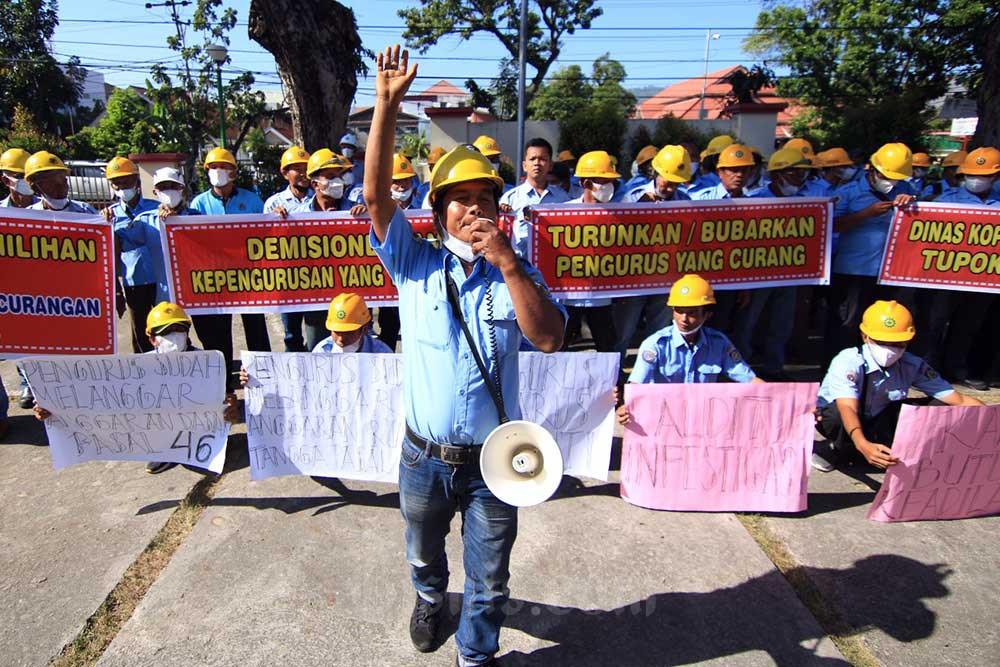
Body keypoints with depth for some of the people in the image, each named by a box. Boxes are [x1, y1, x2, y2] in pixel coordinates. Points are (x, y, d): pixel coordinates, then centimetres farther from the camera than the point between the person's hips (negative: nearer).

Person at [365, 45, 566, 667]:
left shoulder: (516, 273, -5)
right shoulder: (415, 264, -6)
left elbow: (550, 338, -19)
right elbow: (377, 194, -16)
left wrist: (507, 262, -27)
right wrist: (387, 103, -22)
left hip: (493, 461, 0)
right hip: (425, 457, 1)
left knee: (490, 579, 17)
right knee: (424, 554, 29)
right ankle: (430, 598, 62)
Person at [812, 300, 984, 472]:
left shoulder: (912, 366, -15)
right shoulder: (848, 362, -30)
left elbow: (959, 401, -14)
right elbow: (848, 408, -44)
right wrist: (863, 445, -61)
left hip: (877, 421, 5)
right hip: (833, 416, -4)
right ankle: (832, 450, -11)